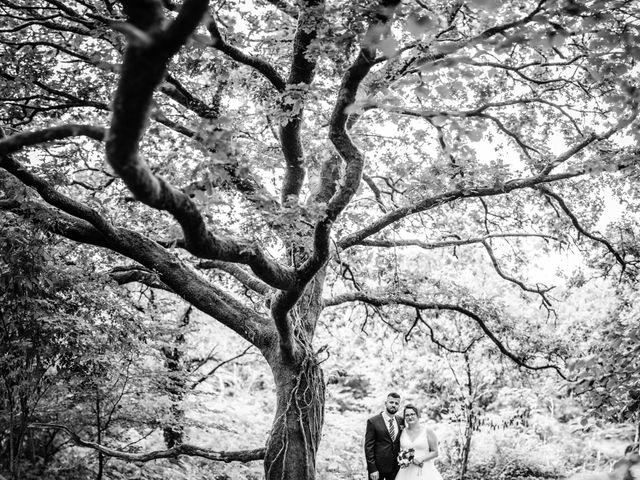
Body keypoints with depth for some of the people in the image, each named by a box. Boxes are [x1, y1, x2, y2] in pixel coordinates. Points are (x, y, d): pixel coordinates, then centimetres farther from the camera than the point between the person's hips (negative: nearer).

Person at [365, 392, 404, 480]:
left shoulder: (401, 421, 6)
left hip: (396, 467, 4)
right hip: (378, 467, -4)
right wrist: (372, 469, -14)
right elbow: (368, 447, -9)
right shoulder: (373, 422, -8)